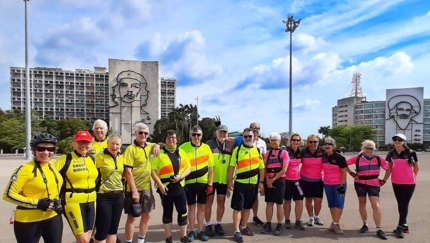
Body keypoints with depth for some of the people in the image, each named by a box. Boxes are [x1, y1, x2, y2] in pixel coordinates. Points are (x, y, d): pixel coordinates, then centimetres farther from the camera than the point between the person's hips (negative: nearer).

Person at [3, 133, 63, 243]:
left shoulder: (53, 167, 5)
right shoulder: (25, 169, -16)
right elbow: (8, 194, -15)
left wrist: (57, 203, 2)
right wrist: (37, 203, -20)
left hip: (53, 218, 6)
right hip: (28, 221, -6)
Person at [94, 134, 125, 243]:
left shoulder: (121, 158, 8)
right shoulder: (99, 157, -10)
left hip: (119, 196, 6)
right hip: (104, 197, -6)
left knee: (114, 227, 14)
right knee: (103, 229, -1)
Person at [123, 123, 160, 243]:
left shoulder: (149, 146, 5)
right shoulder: (131, 149, -14)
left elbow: (156, 145, 28)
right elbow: (127, 172, -18)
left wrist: (157, 145, 2)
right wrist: (134, 191, -20)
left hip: (147, 187, 7)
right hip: (134, 189, -7)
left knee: (147, 215, 15)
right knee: (131, 217, 4)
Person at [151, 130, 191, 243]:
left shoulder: (182, 152, 8)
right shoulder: (159, 153, -4)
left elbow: (188, 168, 8)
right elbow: (152, 170, -8)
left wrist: (181, 176, -10)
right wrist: (160, 184, -16)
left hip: (179, 187, 3)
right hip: (165, 188, -3)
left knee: (183, 212, 6)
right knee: (167, 213, 10)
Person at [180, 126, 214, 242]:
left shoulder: (206, 148, -1)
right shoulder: (183, 147, -4)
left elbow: (211, 168, 2)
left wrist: (210, 184, 0)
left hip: (203, 182, 1)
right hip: (189, 183, -1)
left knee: (201, 206, 10)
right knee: (191, 207, 8)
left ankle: (200, 231, 23)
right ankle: (192, 231, 21)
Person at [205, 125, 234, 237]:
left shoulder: (231, 145, 6)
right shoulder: (209, 144, -3)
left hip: (223, 179, 3)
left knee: (221, 202, 9)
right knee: (209, 201, 5)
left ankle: (218, 224, 24)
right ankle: (208, 225, 17)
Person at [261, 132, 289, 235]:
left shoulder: (284, 152, -2)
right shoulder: (268, 153, 9)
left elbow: (284, 169, -10)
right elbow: (264, 168, 7)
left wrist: (273, 179, -13)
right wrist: (267, 180, -7)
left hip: (279, 180, -3)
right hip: (268, 181, 3)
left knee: (279, 203, 2)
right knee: (269, 202, 7)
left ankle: (279, 225, 12)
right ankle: (268, 224, 15)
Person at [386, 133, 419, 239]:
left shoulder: (411, 153, -8)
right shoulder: (391, 154, 0)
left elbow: (416, 167, 3)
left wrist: (412, 177, 7)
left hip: (409, 183, -3)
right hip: (396, 182, 4)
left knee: (404, 204, -2)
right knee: (400, 204, 12)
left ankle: (400, 227, 3)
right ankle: (404, 226, 25)